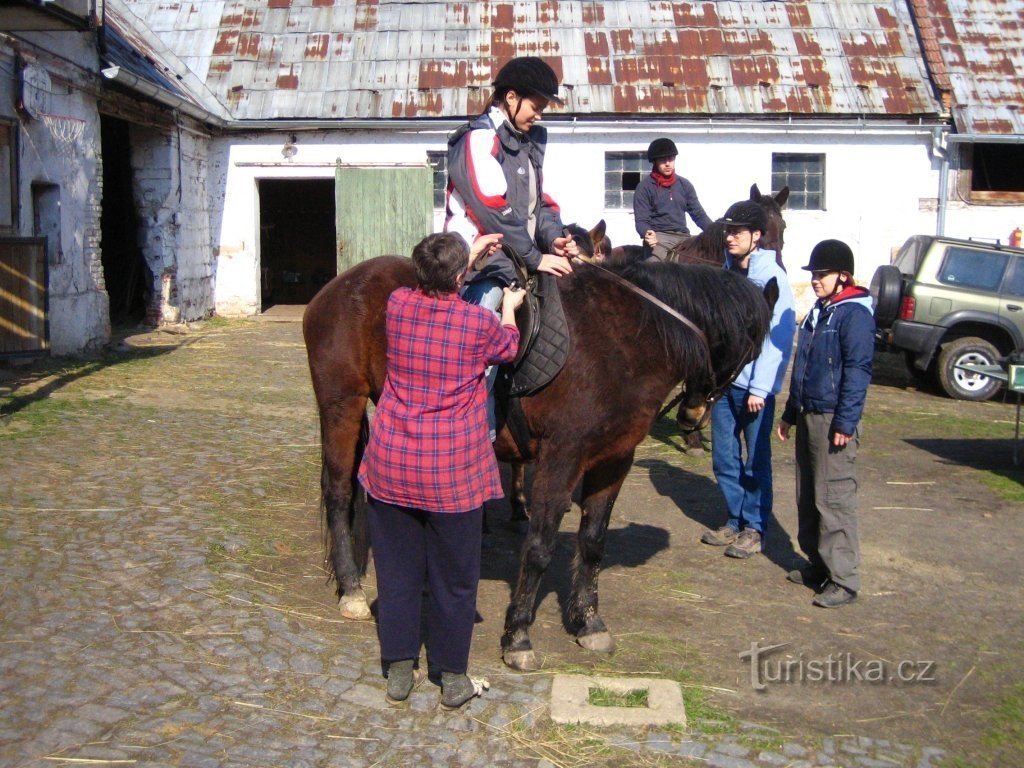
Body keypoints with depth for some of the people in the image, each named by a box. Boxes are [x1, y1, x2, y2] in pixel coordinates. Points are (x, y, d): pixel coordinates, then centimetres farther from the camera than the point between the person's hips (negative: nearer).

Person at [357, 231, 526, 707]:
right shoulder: (479, 322, -13)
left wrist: (473, 253, 29)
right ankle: (453, 680, 22)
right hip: (453, 470, -3)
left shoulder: (397, 305, -4)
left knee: (397, 569, 15)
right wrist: (509, 308, 28)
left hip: (390, 461, 3)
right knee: (454, 576, 11)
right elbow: (509, 348, 10)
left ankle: (399, 671, 25)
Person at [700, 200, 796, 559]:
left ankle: (755, 528, 15)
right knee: (724, 459, 12)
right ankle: (736, 521, 26)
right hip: (724, 381, 6)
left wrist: (760, 388, -17)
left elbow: (777, 338, -14)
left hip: (754, 385, -6)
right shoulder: (725, 273, 9)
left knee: (756, 460, 4)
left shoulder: (772, 278, -10)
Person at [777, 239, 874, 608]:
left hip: (833, 421, -9)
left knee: (834, 499, -8)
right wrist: (790, 414, 22)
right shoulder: (818, 311, 16)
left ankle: (843, 580, -3)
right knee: (808, 498, 14)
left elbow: (857, 371, -17)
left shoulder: (854, 314, -12)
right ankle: (818, 565, 25)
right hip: (808, 417, 9)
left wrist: (845, 423, -20)